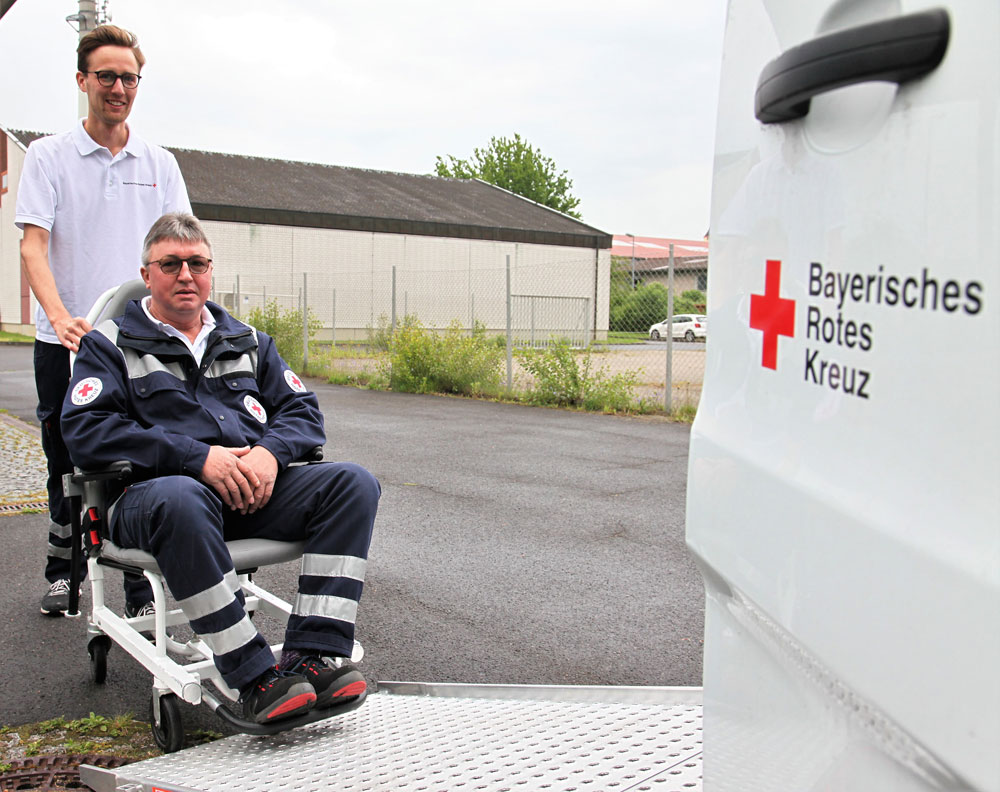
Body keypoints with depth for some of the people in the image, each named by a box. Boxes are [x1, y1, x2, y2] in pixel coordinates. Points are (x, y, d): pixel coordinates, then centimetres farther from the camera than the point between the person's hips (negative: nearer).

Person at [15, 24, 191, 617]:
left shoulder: (160, 163, 10)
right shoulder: (49, 156, 3)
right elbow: (33, 246, -7)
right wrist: (61, 316, -24)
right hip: (65, 343, -1)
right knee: (67, 469, 10)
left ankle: (144, 591, 6)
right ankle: (64, 573, 30)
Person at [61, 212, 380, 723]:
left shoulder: (248, 342, 23)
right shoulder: (110, 344, 10)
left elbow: (302, 411, 16)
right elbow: (85, 432, -6)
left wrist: (270, 451, -9)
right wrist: (199, 457, -16)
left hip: (254, 491, 4)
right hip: (153, 491, -4)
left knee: (353, 483, -20)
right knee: (180, 498, -40)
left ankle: (313, 657, -30)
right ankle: (255, 680, -36)